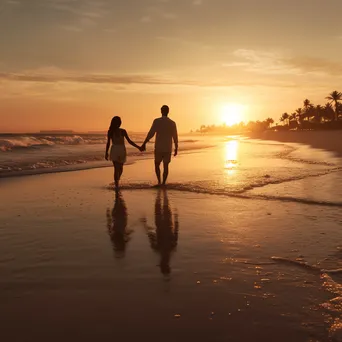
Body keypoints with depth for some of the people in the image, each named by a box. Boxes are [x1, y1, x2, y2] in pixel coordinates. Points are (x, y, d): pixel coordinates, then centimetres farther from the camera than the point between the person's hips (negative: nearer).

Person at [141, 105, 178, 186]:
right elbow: (175, 137, 4)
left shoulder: (157, 121, -9)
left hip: (158, 148, -2)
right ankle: (163, 183, 7)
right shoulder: (172, 123, 0)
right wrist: (176, 148, 15)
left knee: (157, 164, 15)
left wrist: (144, 144, -10)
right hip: (168, 148, 2)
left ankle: (159, 181, 3)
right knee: (166, 166, 9)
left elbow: (151, 134, -15)